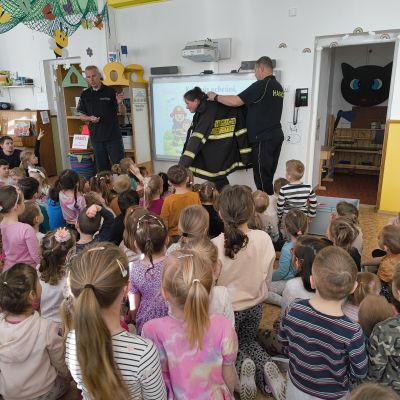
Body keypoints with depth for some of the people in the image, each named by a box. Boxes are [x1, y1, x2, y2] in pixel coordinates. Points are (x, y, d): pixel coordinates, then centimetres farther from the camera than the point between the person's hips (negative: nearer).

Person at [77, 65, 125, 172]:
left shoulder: (110, 91, -2)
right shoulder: (85, 95, 7)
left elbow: (121, 111, -1)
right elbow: (81, 115, 11)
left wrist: (119, 103, -22)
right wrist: (90, 118, -10)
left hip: (113, 135, -3)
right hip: (96, 136, 3)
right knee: (102, 167, 10)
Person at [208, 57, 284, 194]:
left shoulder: (261, 85, -13)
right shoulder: (278, 86, 14)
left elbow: (236, 101, -17)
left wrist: (216, 97, -2)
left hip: (263, 138, -9)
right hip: (276, 135, 9)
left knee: (262, 177, -2)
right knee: (268, 177, 14)